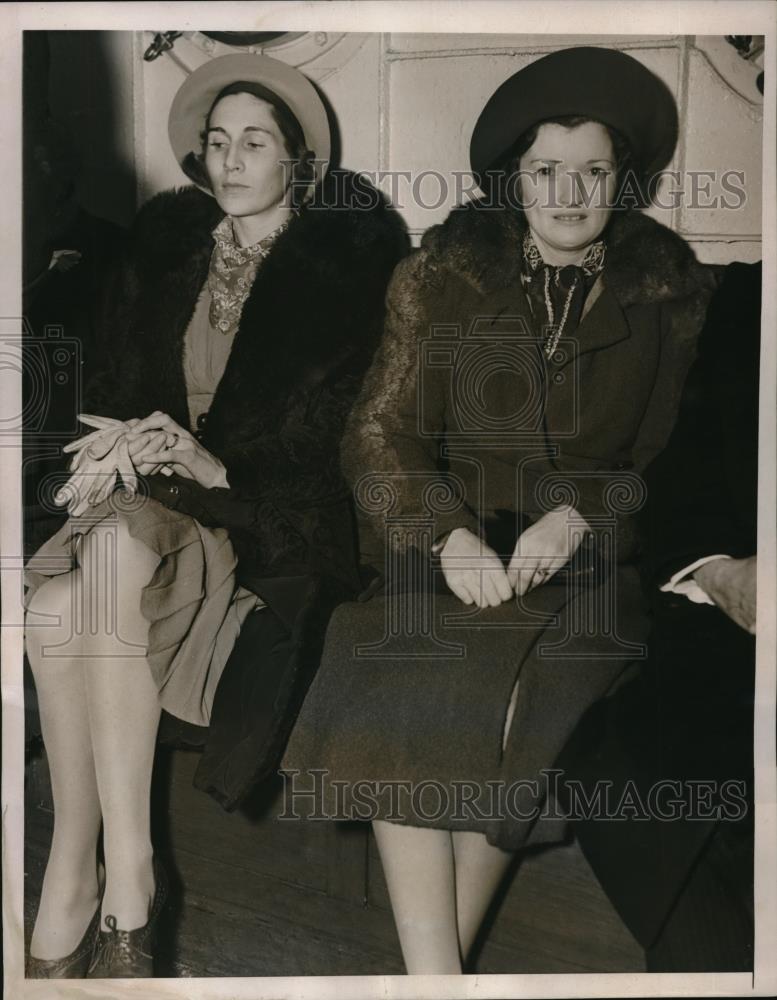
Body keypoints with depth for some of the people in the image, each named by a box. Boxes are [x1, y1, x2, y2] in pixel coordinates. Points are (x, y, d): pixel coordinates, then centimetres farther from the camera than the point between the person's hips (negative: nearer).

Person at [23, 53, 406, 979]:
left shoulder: (348, 255, 3)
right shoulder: (166, 238, 17)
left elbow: (333, 416, -5)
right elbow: (117, 377, 14)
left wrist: (213, 461, -17)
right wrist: (129, 443, -9)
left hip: (264, 513, -4)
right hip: (152, 493, 4)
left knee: (120, 540, -34)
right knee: (52, 606, -27)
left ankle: (76, 879, -25)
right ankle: (121, 889, -17)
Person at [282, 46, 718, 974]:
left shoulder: (670, 289, 5)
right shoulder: (444, 275, 5)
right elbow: (379, 433, 0)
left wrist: (581, 515, -15)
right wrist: (449, 537, -18)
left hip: (601, 556, 0)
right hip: (452, 543, 1)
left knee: (525, 713, -24)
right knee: (403, 699, -25)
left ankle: (440, 959, -7)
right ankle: (433, 976, -18)